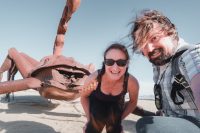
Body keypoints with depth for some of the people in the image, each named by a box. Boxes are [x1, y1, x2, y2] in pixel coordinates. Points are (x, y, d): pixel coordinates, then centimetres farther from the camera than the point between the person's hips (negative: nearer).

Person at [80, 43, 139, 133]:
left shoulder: (132, 82, -33)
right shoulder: (93, 79, -37)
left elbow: (133, 101, -9)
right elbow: (84, 97, -13)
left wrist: (119, 119, -7)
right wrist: (89, 118, -10)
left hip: (116, 105, 1)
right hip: (96, 103, -1)